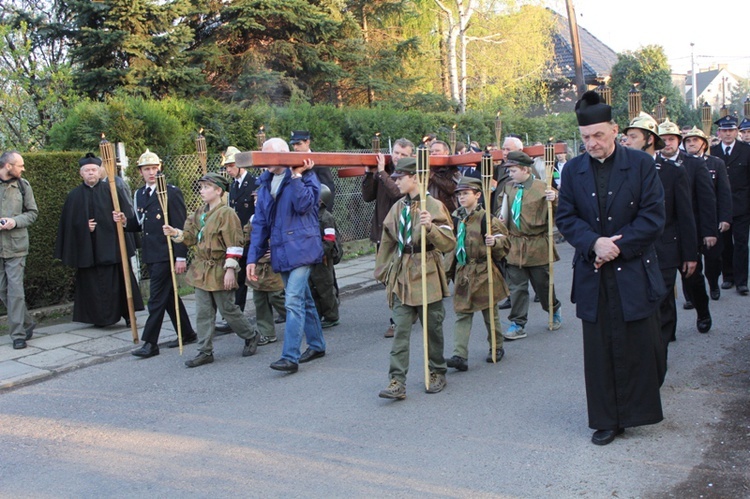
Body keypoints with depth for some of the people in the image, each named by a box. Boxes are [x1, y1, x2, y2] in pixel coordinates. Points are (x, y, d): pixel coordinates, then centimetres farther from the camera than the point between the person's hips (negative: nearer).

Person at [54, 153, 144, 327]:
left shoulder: (111, 190, 2)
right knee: (92, 283, 3)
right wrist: (85, 227, -9)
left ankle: (127, 314, 11)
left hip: (112, 245, -2)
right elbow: (69, 223, 6)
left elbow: (126, 213, 2)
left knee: (118, 280, 1)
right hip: (87, 247, 2)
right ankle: (99, 317, 13)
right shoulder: (74, 196, 7)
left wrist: (120, 221, -13)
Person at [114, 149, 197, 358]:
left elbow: (180, 227, -12)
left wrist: (181, 256, -16)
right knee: (168, 295, 15)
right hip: (151, 254, 8)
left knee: (157, 298, -6)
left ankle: (150, 343, -1)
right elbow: (140, 224, 17)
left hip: (166, 254, -8)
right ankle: (187, 334, 27)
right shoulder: (139, 195, 13)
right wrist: (125, 222, -5)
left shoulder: (171, 192, -9)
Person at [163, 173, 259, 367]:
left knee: (227, 309, 3)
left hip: (219, 271, -7)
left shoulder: (226, 213, -14)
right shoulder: (199, 213, 11)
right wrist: (175, 233, -5)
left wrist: (230, 269, -19)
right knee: (203, 313, 7)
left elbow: (234, 244, -16)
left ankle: (251, 336, 25)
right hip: (201, 270, 7)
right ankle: (205, 352, 13)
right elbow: (190, 236, 13)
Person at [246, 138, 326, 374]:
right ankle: (317, 345, 30)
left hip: (301, 248, -7)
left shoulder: (305, 176, -6)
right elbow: (260, 223, 10)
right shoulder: (265, 184, 12)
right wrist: (253, 257, 6)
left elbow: (304, 204, -24)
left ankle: (290, 356, -13)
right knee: (303, 300, 17)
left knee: (293, 301, -14)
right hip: (281, 252, 7)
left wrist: (296, 176, -20)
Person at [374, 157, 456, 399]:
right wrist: (383, 272, 18)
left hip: (427, 276, -4)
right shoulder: (397, 208, 8)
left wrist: (430, 227, -29)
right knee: (401, 330, -3)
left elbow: (449, 243, -14)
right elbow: (388, 243, 18)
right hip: (401, 276, 4)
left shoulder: (434, 206, -7)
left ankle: (437, 373, 27)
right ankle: (397, 382, -4)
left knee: (432, 327, 9)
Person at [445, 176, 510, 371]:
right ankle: (460, 356, -3)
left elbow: (504, 240, -9)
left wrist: (494, 242, -30)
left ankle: (497, 348, 29)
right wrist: (449, 269, 14)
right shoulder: (456, 217, 6)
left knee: (489, 312, 10)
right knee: (462, 315, 0)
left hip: (483, 273, -5)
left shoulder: (485, 218, -13)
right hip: (462, 273, 5)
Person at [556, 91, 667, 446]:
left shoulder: (640, 164, -2)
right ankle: (606, 420, 17)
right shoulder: (573, 170, 5)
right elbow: (565, 218, 2)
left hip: (634, 273, -2)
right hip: (593, 277, 2)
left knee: (638, 346, 5)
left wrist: (617, 246, -14)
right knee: (599, 349, 7)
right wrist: (594, 243, -16)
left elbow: (653, 216, -6)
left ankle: (638, 410, 22)